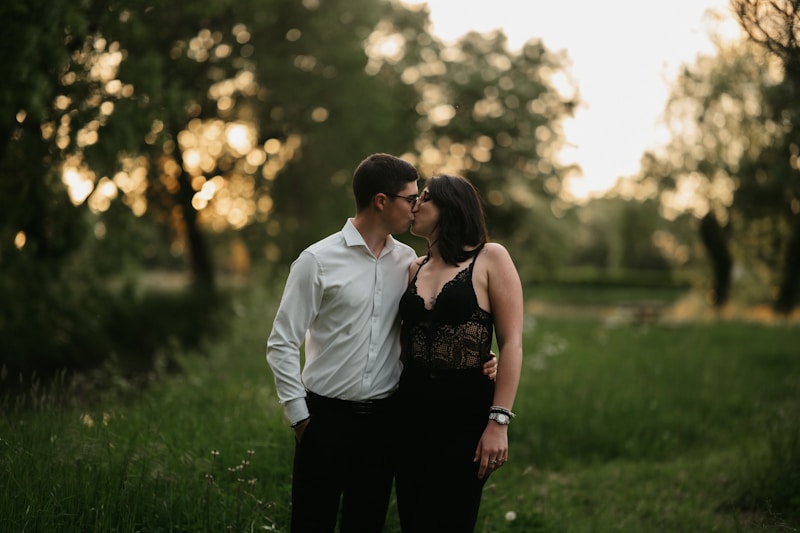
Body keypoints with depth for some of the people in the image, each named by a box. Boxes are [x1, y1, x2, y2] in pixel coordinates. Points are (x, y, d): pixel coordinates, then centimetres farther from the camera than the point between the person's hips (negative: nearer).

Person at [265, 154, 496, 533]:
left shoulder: (407, 261, 5)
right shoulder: (318, 261, -8)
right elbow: (282, 344, -6)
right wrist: (299, 415, -6)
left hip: (383, 417, 4)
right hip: (326, 416, -4)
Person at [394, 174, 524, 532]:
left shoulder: (490, 258, -5)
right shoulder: (416, 269, 11)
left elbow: (511, 344, -10)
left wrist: (498, 422, -16)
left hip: (466, 409, -5)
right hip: (413, 408, 5)